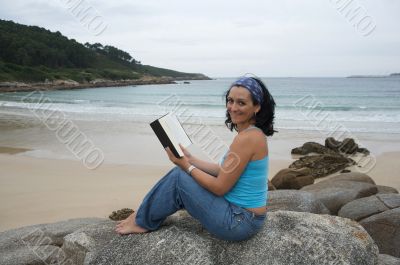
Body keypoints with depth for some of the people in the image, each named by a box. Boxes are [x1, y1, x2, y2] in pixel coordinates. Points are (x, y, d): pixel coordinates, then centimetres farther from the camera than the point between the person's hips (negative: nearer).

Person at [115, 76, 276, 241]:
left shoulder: (246, 138, -23)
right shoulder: (254, 133, 6)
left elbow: (220, 187, -20)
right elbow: (224, 171, 11)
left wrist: (187, 166, -10)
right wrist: (190, 159, 9)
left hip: (239, 222, -9)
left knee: (178, 178, -6)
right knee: (183, 172, 12)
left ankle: (143, 221, 16)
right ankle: (147, 214, 25)